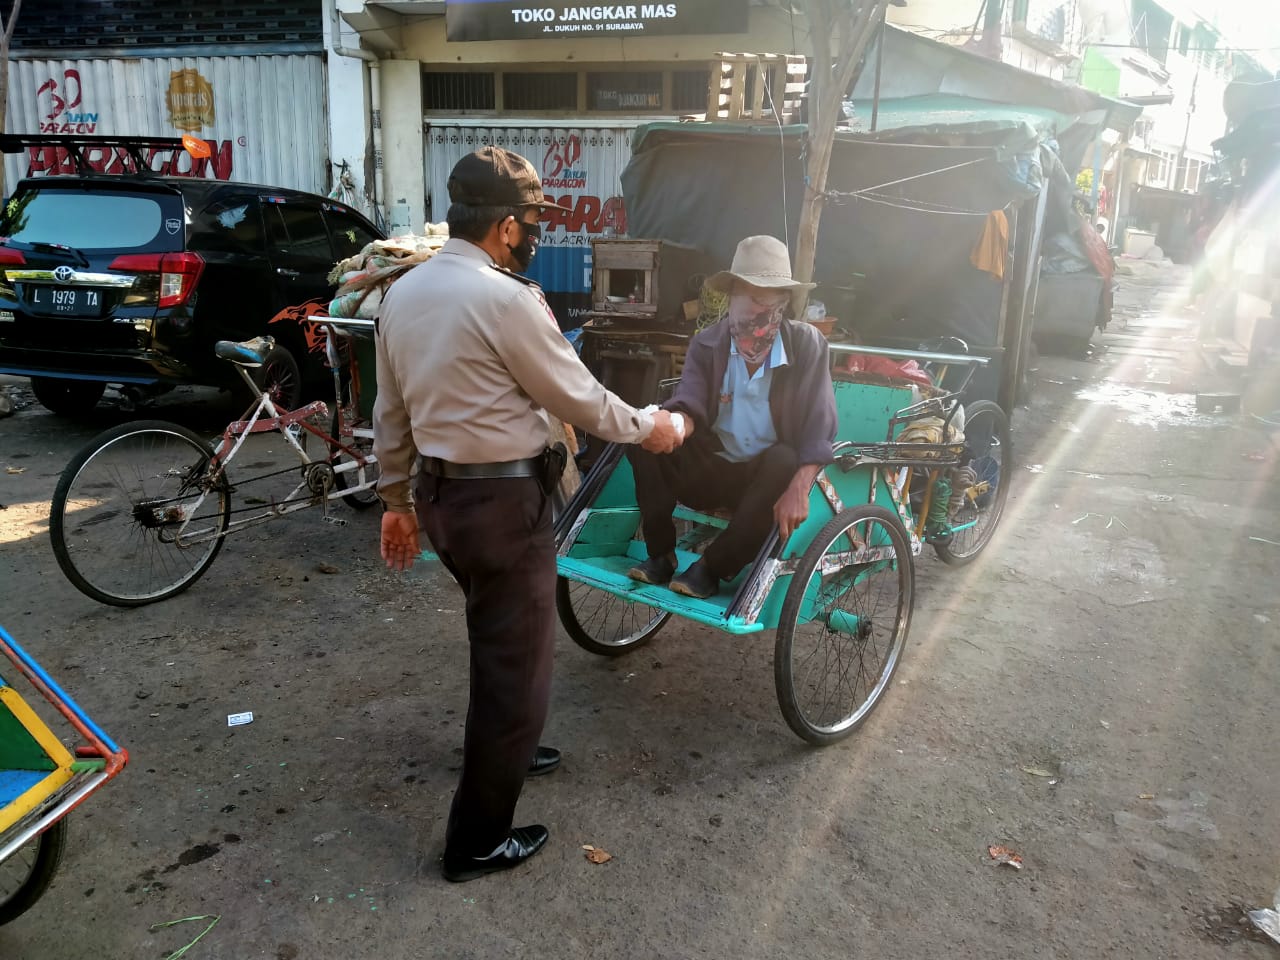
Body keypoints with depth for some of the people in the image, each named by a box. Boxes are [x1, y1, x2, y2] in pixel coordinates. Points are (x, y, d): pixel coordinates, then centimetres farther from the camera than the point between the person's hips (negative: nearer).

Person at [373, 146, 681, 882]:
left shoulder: (402, 294, 6)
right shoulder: (507, 298, -19)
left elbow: (391, 413, 11)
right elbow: (579, 398, -11)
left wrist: (397, 500, 20)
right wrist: (646, 427, 6)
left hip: (441, 491, 9)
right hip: (503, 500, -8)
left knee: (496, 639, 28)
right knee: (517, 662, 6)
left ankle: (505, 748, 51)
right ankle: (478, 842, 18)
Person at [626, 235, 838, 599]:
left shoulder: (807, 344, -10)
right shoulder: (707, 344, -3)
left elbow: (819, 428, -17)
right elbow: (689, 406, -16)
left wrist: (798, 491, -33)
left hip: (767, 475, -2)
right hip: (709, 468, 2)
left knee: (785, 459, -35)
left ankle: (711, 569, -21)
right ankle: (661, 555, -12)